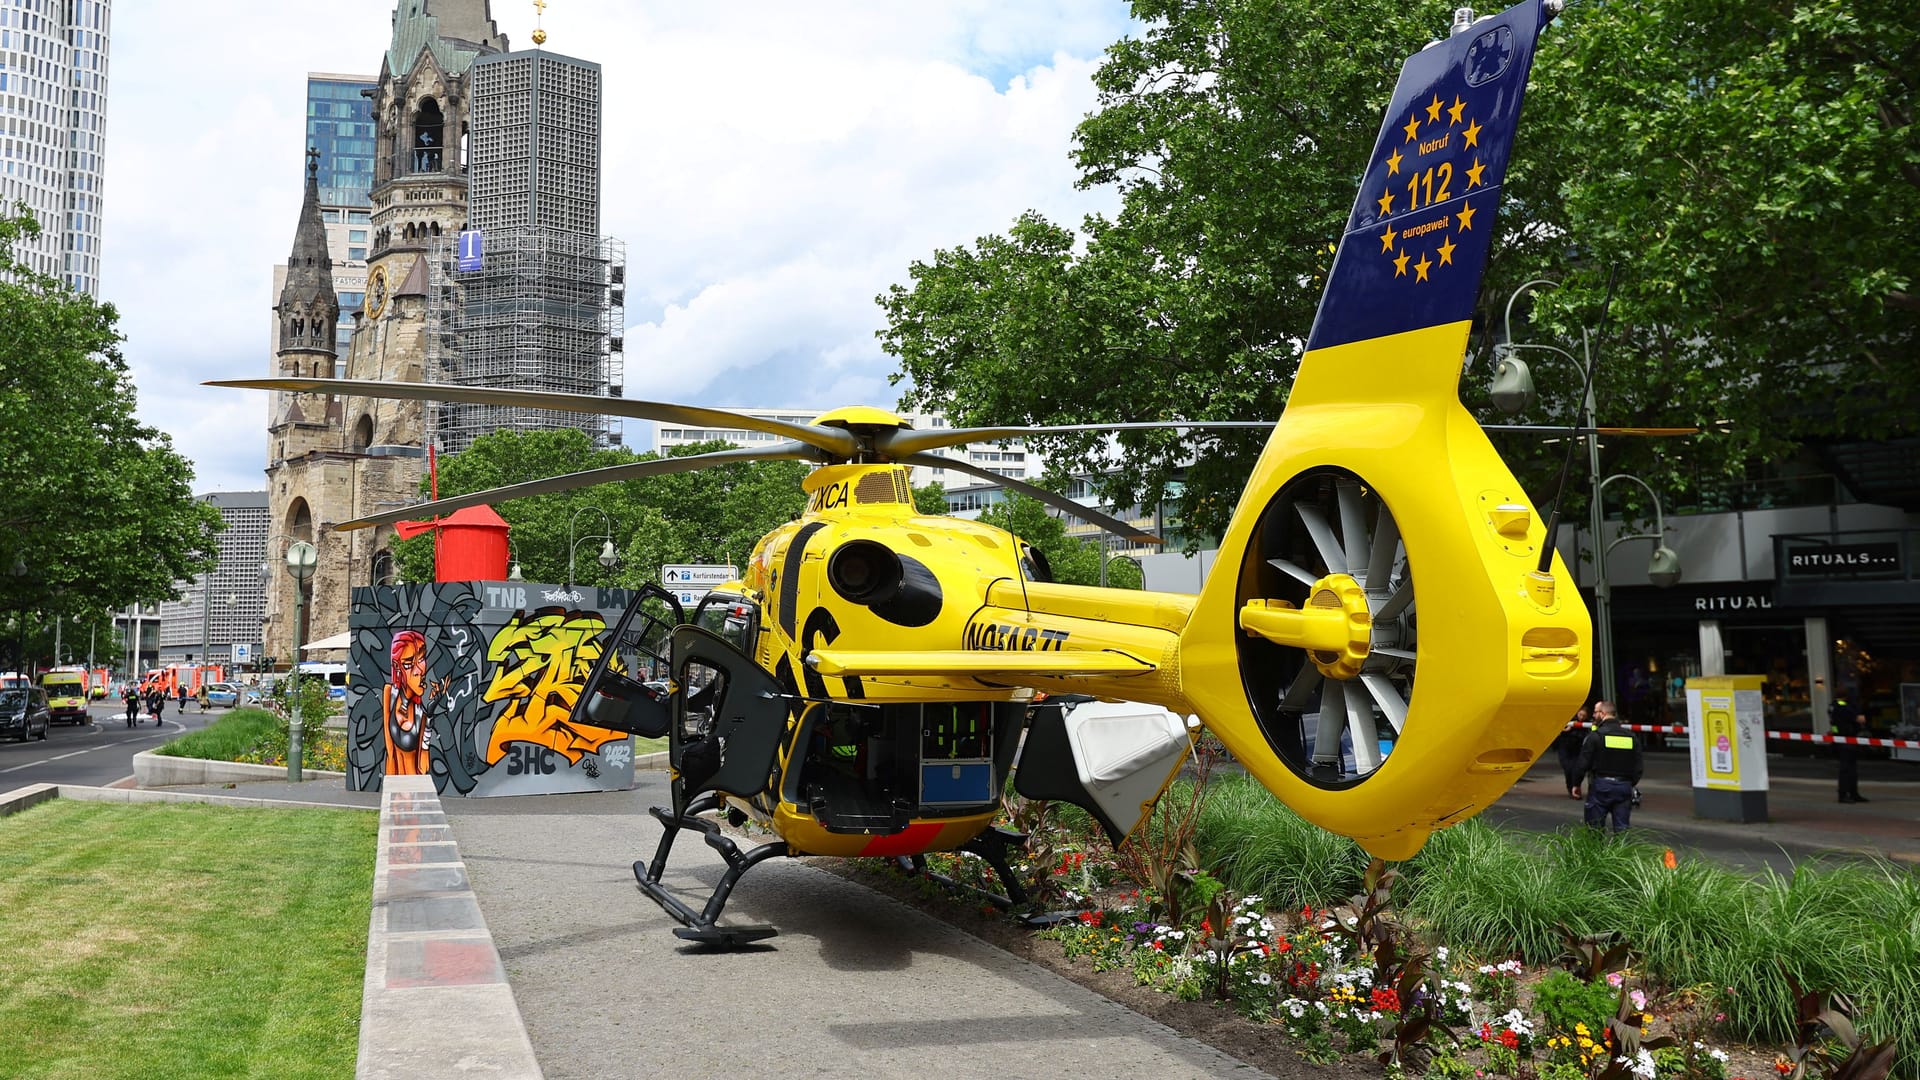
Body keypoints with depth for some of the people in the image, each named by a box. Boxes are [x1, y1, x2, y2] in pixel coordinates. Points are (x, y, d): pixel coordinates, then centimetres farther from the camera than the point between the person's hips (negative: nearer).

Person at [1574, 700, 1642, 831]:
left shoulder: (1595, 735, -7)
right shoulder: (1631, 737, 9)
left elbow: (1583, 763, -8)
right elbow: (1639, 767, 11)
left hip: (1601, 786, -4)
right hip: (1624, 787, 4)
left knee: (1594, 829, 3)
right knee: (1622, 828, 7)